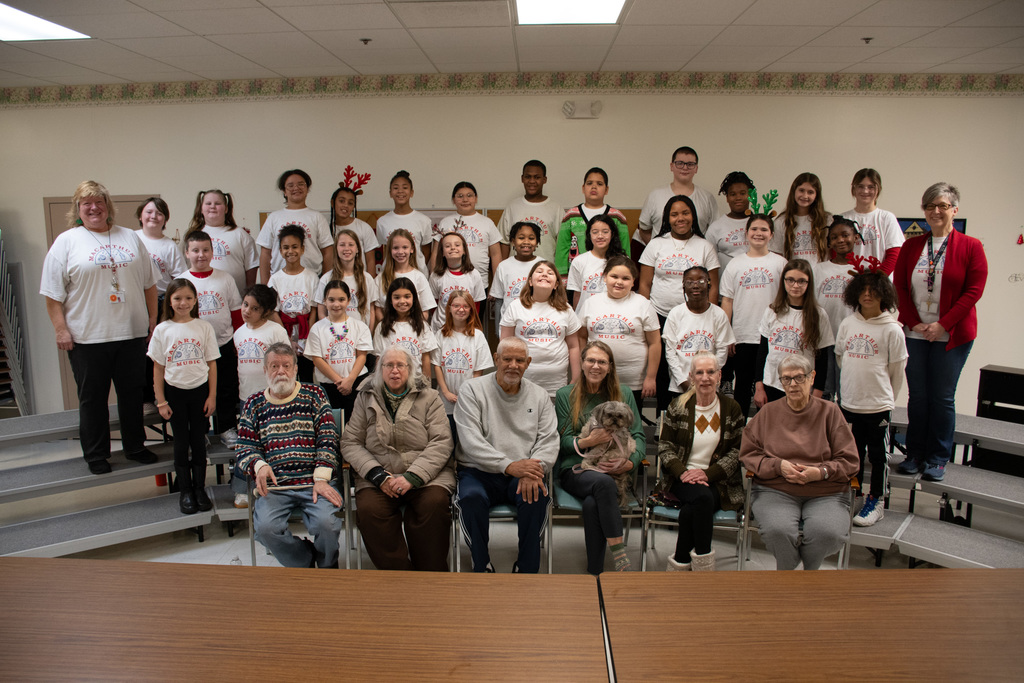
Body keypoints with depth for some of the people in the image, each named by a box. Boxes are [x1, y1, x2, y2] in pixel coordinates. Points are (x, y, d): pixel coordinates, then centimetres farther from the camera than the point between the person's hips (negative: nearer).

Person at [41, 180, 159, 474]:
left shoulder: (130, 238, 11)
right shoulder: (66, 241, 0)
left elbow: (149, 282, 13)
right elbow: (53, 292, -4)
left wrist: (153, 318, 8)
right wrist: (60, 329, -10)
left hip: (132, 332, 3)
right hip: (87, 337, -3)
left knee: (132, 393, 12)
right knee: (92, 397, 7)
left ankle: (135, 447, 25)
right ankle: (96, 455, 19)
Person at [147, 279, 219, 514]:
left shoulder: (204, 327, -2)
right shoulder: (162, 330, -2)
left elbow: (211, 364, 1)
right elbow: (158, 368, 1)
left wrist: (212, 396, -2)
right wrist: (161, 401, -1)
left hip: (200, 390, 0)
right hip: (174, 391, 0)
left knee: (198, 441, 8)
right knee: (181, 443, 8)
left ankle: (200, 489, 19)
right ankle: (185, 491, 18)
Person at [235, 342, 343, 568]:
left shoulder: (314, 395, 10)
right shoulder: (254, 405, 15)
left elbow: (327, 440, 2)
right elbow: (244, 449, 11)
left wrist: (321, 479, -10)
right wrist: (259, 466, -12)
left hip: (313, 482, -1)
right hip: (274, 486, 2)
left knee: (327, 522, -27)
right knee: (265, 528, -26)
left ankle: (327, 567, 8)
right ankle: (305, 564, 4)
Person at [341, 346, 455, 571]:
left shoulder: (429, 398, 9)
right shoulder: (366, 399, 15)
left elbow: (441, 443, -1)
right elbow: (350, 443, 8)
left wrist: (412, 477, -15)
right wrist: (378, 474, -9)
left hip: (426, 473, -1)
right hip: (379, 475, 1)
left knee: (434, 503, -32)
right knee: (368, 508, -29)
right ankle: (400, 572, -18)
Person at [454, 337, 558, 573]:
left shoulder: (539, 396, 13)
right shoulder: (472, 390, 2)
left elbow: (549, 441, 3)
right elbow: (471, 441, -10)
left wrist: (534, 471, -19)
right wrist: (508, 465, -23)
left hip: (522, 474, 2)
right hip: (479, 472, -1)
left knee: (536, 496, -30)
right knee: (472, 497, -33)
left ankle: (527, 569, -13)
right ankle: (481, 567, -12)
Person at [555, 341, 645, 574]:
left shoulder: (624, 394, 15)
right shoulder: (565, 395, 11)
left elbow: (638, 436, 8)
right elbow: (563, 441, 5)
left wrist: (630, 463, -12)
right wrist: (588, 441, -16)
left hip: (615, 472, 1)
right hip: (575, 470, -1)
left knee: (592, 504, -34)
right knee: (604, 482, -37)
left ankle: (595, 573, -22)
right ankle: (619, 554, -34)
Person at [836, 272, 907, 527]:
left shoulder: (892, 329, -8)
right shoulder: (847, 325, 2)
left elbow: (897, 370, -1)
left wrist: (886, 397, 5)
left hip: (879, 405, -3)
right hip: (849, 402, 4)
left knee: (878, 454, 8)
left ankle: (876, 501, 21)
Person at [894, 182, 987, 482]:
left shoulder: (970, 247, -2)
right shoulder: (911, 246, 7)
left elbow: (974, 291, -8)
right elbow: (899, 287, 4)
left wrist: (942, 324, -14)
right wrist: (914, 323, -7)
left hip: (952, 335, -2)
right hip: (915, 333, 3)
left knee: (943, 397, 4)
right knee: (917, 395, 8)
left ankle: (938, 459, 16)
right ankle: (914, 454, 20)